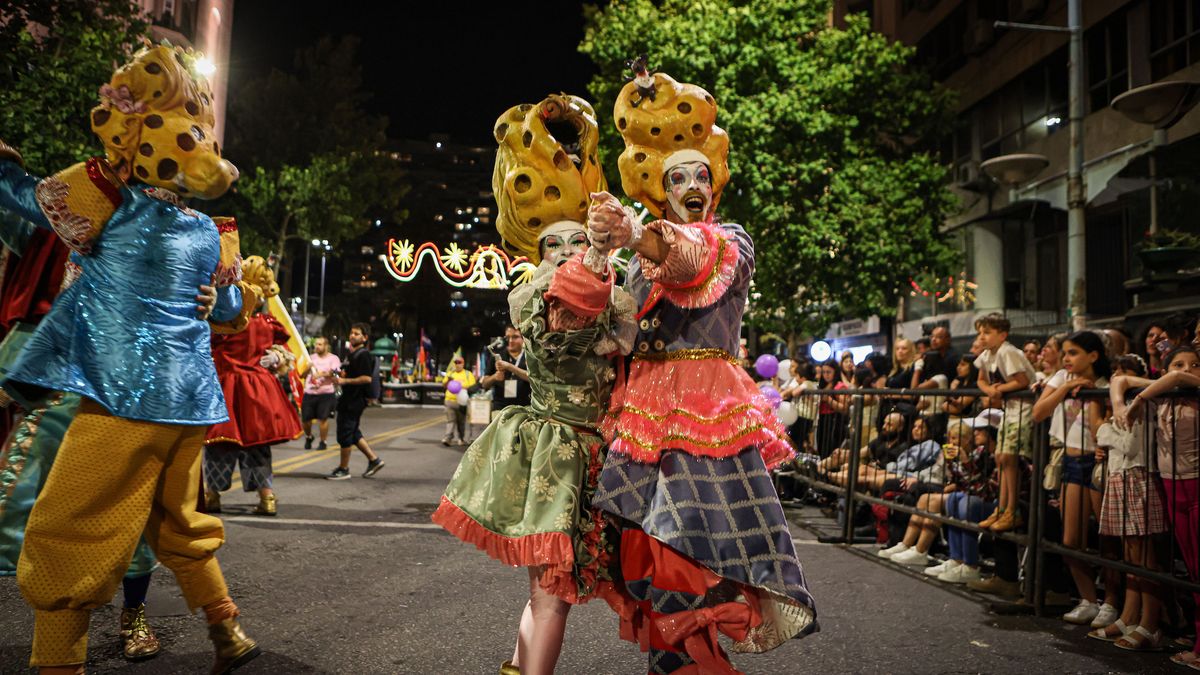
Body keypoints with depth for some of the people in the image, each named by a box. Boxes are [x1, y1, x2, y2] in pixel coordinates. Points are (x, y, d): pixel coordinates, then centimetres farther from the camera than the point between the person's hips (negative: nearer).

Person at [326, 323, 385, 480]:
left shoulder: (363, 355, -14)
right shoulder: (352, 354, 17)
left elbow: (366, 378, -23)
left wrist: (344, 381, -22)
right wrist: (339, 376, 10)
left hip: (354, 401, -10)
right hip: (348, 400, 10)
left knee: (345, 434, -2)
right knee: (353, 433, 15)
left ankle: (343, 469, 8)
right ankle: (374, 459, 21)